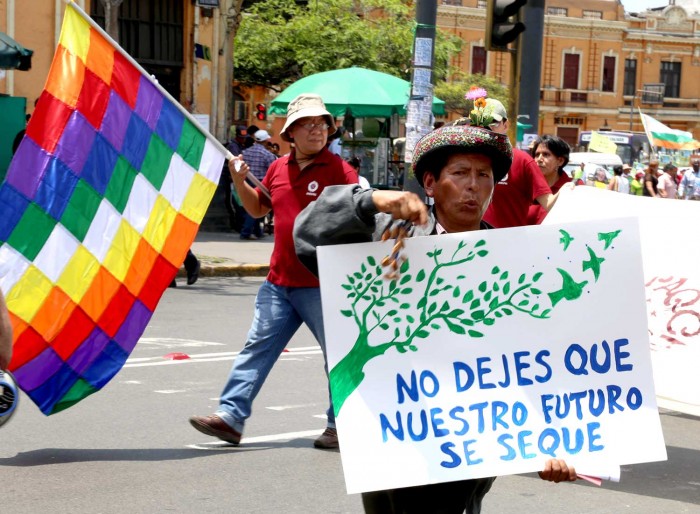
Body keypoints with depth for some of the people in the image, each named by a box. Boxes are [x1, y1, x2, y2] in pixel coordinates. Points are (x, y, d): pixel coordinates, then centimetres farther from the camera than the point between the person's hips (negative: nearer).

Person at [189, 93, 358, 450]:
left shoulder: (338, 169, -6)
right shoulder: (278, 168, 10)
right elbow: (258, 208, 25)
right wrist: (240, 182, 9)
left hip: (322, 285, -5)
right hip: (279, 282, 5)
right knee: (258, 346, 4)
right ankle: (231, 415, 6)